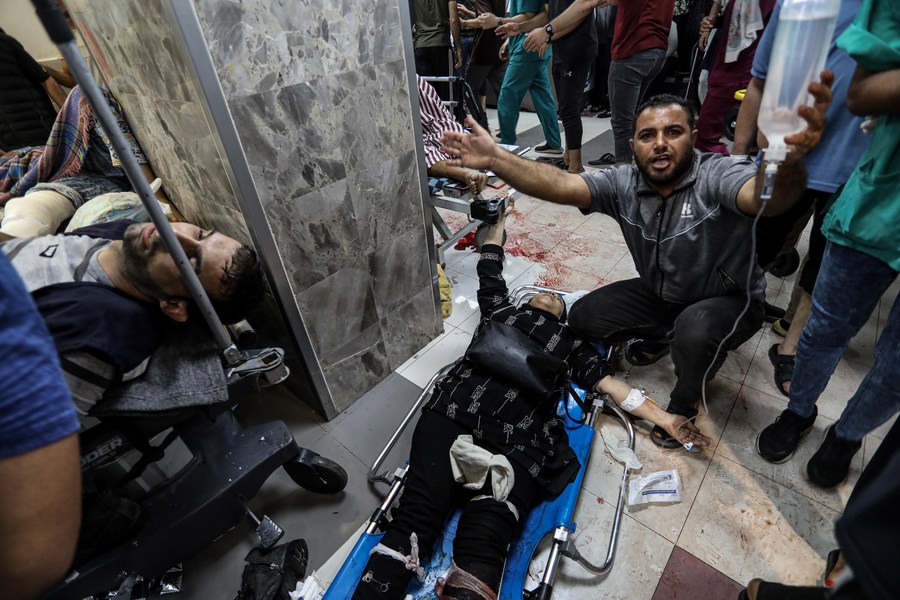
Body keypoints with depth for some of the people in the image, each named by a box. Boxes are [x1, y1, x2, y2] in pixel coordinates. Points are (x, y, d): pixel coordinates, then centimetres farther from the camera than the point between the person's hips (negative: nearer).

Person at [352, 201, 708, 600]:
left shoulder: (571, 342, 33)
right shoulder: (501, 310, 32)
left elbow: (609, 383, 26)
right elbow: (490, 270, 44)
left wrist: (664, 419, 22)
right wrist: (498, 220, 59)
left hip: (521, 439, 0)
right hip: (456, 409, 1)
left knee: (480, 551, -23)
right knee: (412, 523, -20)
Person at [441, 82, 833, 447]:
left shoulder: (716, 176, -27)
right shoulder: (623, 185, -15)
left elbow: (766, 196, -49)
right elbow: (561, 185, -29)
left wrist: (786, 166, -73)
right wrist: (496, 160, -42)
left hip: (728, 301, -4)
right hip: (661, 295, 5)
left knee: (695, 328, -37)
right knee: (583, 318, -5)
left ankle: (685, 401, -1)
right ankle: (662, 335, 21)